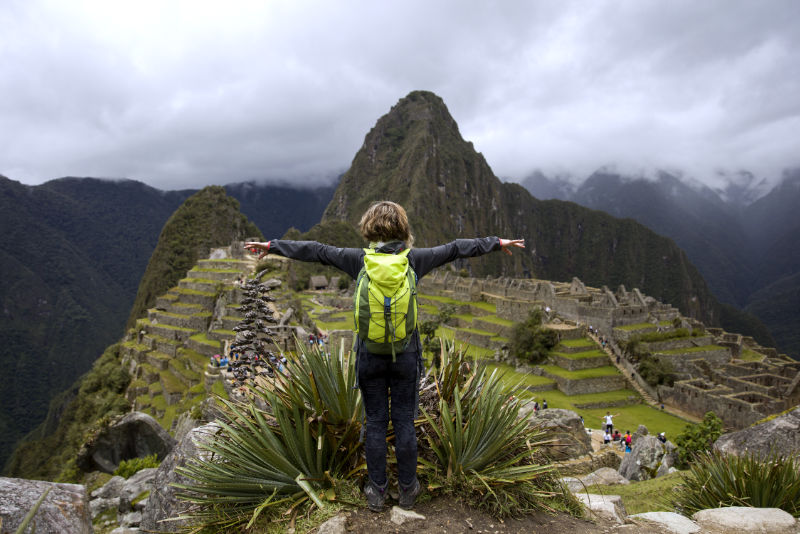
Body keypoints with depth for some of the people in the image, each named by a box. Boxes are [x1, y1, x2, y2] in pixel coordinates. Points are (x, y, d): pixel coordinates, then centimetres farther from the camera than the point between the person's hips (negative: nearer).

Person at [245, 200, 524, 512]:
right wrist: (497, 243, 14)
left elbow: (317, 251, 2)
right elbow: (455, 249, 3)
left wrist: (272, 246, 13)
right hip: (406, 355, 0)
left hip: (369, 355, 0)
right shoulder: (414, 259, -6)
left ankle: (376, 492, 23)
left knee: (375, 423, 11)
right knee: (404, 422, 11)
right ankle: (407, 489, 24)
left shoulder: (359, 260, -6)